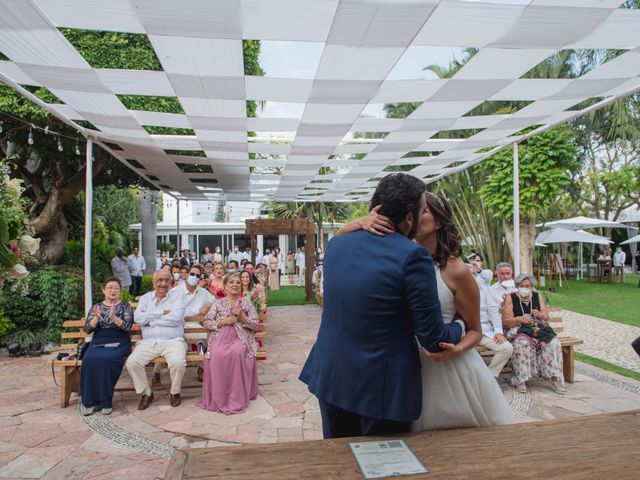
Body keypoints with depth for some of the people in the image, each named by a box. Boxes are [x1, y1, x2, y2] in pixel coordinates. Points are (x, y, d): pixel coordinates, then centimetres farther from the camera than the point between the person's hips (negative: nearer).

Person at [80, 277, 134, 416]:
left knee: (107, 359, -34)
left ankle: (105, 400, -19)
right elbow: (87, 329, 5)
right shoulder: (96, 307, 16)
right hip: (98, 343, 2)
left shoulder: (125, 306, 9)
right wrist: (97, 317, -13)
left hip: (118, 344, -2)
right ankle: (89, 400, -16)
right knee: (89, 359, -30)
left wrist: (114, 317, -20)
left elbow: (128, 327, -5)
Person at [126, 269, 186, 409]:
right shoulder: (145, 298, 16)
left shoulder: (176, 298, 7)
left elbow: (176, 318, -13)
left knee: (178, 362, -30)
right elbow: (137, 318, -2)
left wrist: (149, 319, -5)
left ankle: (175, 392, 1)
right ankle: (146, 393, 3)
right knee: (132, 362, -21)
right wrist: (162, 313, -6)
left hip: (172, 341, -3)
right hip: (148, 342, 3)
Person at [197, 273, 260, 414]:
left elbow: (256, 325, 9)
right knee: (217, 354, -33)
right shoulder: (218, 303, 14)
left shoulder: (246, 303, 15)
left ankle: (237, 397, -21)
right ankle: (218, 397, -17)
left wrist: (242, 317, -6)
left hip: (240, 337, 0)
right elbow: (206, 322, 6)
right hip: (220, 336, 0)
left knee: (237, 352, -34)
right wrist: (223, 322, -7)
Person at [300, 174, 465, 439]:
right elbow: (434, 339, -14)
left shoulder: (335, 244, -1)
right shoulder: (413, 256, -19)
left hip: (329, 378, 6)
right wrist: (458, 326, 7)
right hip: (381, 388, -5)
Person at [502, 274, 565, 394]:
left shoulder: (538, 296, 12)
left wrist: (540, 315, -12)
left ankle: (554, 377, -17)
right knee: (522, 344, -36)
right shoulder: (510, 298, 2)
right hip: (519, 331, -3)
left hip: (538, 329, 3)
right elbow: (505, 322, -3)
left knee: (553, 342, -26)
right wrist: (519, 319, -21)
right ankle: (521, 379, -27)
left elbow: (547, 318, 11)